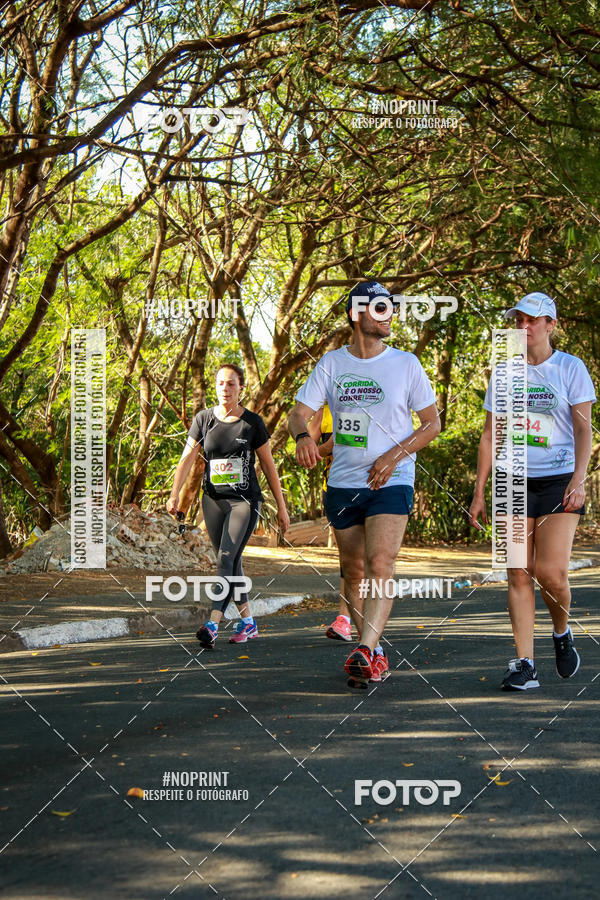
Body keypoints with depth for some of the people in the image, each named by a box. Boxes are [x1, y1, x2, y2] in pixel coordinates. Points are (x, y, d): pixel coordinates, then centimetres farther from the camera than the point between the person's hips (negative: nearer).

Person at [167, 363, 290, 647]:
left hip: (245, 500, -4)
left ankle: (212, 626, -25)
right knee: (231, 564, 9)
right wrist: (174, 494, -13)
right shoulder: (204, 419, 3)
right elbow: (187, 458, 0)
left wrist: (281, 507, 6)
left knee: (226, 559, -17)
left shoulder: (253, 422, -2)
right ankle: (248, 623, 22)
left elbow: (268, 465, 4)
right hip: (214, 501, 4)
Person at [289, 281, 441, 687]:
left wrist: (395, 454, -11)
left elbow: (432, 422, 4)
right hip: (343, 482, 3)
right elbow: (299, 412, 5)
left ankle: (365, 652, -27)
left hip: (392, 483, -3)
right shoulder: (332, 363, 6)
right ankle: (375, 653, 23)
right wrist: (303, 435, -20)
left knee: (380, 564, -21)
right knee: (354, 572, 9)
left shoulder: (406, 364, 1)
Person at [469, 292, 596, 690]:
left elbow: (584, 428, -6)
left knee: (550, 572, -13)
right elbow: (490, 436, 14)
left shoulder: (571, 368, 1)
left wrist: (578, 479, -19)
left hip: (559, 482, -3)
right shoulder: (504, 373, 10)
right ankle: (524, 664, 0)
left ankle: (563, 633, 18)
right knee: (519, 575, -3)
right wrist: (479, 492, 9)